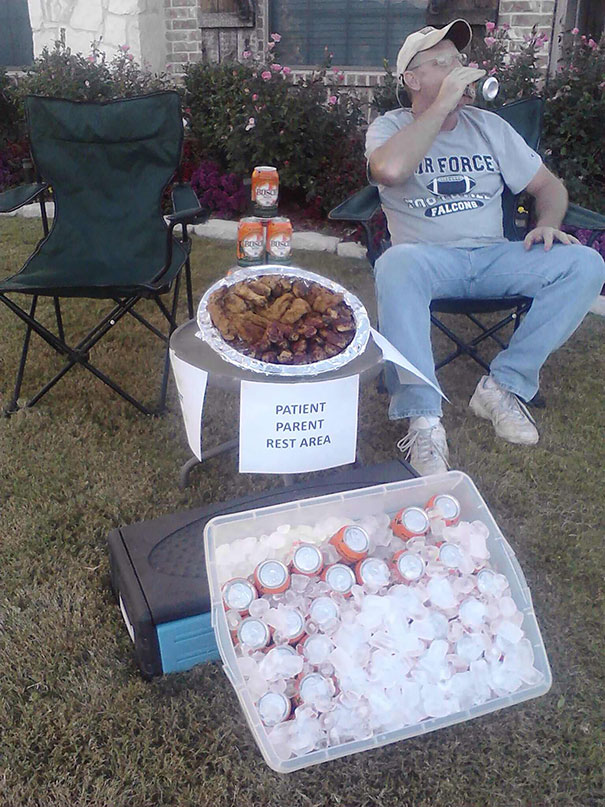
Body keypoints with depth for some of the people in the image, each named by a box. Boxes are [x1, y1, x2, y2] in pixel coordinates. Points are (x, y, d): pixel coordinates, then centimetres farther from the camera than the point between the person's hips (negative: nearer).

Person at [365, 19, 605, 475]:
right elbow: (389, 169, -23)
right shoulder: (391, 127, 3)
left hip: (494, 257, 4)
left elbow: (548, 185, 19)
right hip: (429, 258, -4)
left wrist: (547, 223, -4)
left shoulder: (489, 126, 16)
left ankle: (503, 386, -17)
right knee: (396, 265, -40)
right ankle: (423, 420, -38)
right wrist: (443, 105, -16)